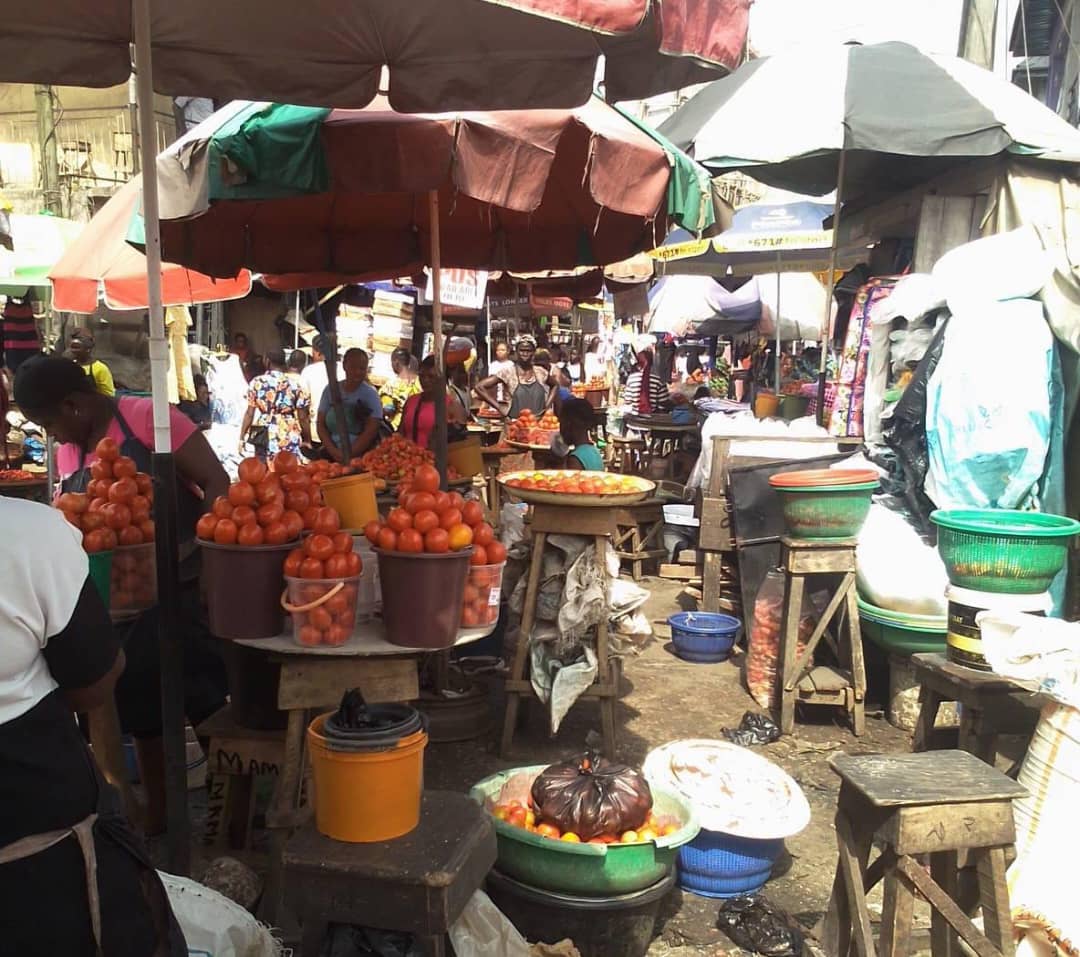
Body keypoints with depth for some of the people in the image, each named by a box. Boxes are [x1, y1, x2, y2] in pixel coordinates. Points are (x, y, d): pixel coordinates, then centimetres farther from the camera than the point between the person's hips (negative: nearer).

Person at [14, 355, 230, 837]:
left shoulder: (146, 417, -13)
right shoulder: (68, 454, 9)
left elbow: (216, 481, -17)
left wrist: (196, 550, -27)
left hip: (188, 584, -7)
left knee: (210, 700, 2)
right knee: (143, 707, 16)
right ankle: (155, 813, 33)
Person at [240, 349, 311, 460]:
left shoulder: (257, 382, 1)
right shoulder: (295, 384, 0)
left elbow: (249, 414, 1)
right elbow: (302, 417, 1)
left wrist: (242, 438, 10)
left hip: (264, 437, 1)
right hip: (289, 438, -1)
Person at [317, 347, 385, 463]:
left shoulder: (370, 394, 1)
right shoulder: (330, 390, 10)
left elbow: (371, 430, -7)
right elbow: (321, 425, 8)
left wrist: (349, 455, -14)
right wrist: (333, 451, -7)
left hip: (360, 457, -2)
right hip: (331, 456, 2)